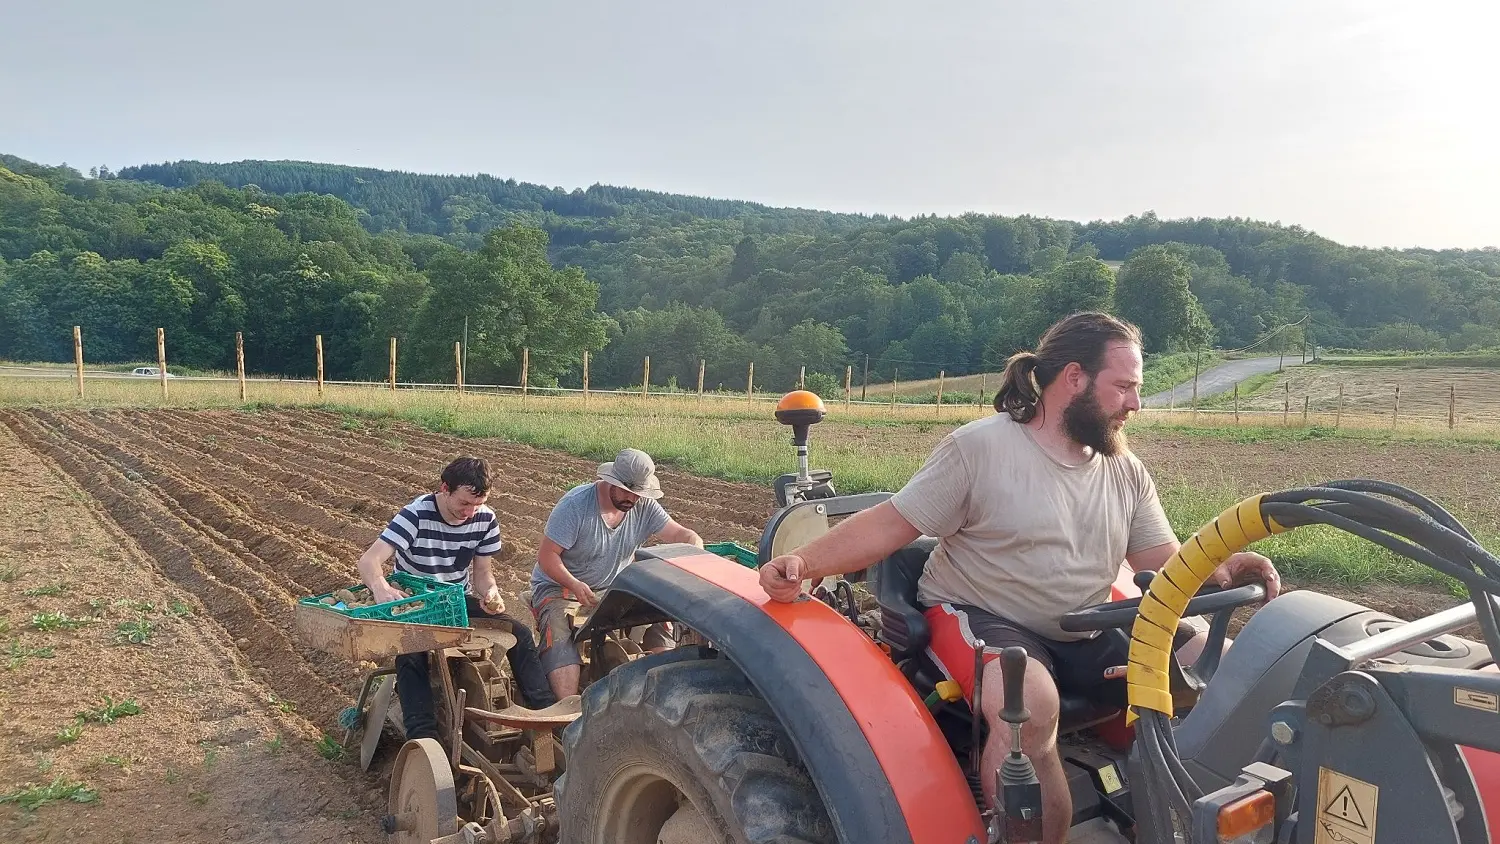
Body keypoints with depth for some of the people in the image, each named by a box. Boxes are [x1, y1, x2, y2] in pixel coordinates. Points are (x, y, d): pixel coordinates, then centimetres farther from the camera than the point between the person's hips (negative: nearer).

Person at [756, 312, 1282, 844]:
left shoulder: (1127, 472, 8)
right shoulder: (979, 448, -11)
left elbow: (1166, 563, 8)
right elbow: (890, 525, -12)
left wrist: (1222, 569, -16)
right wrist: (803, 564, -28)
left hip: (1087, 636, 7)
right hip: (980, 617, -6)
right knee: (1030, 704, -38)